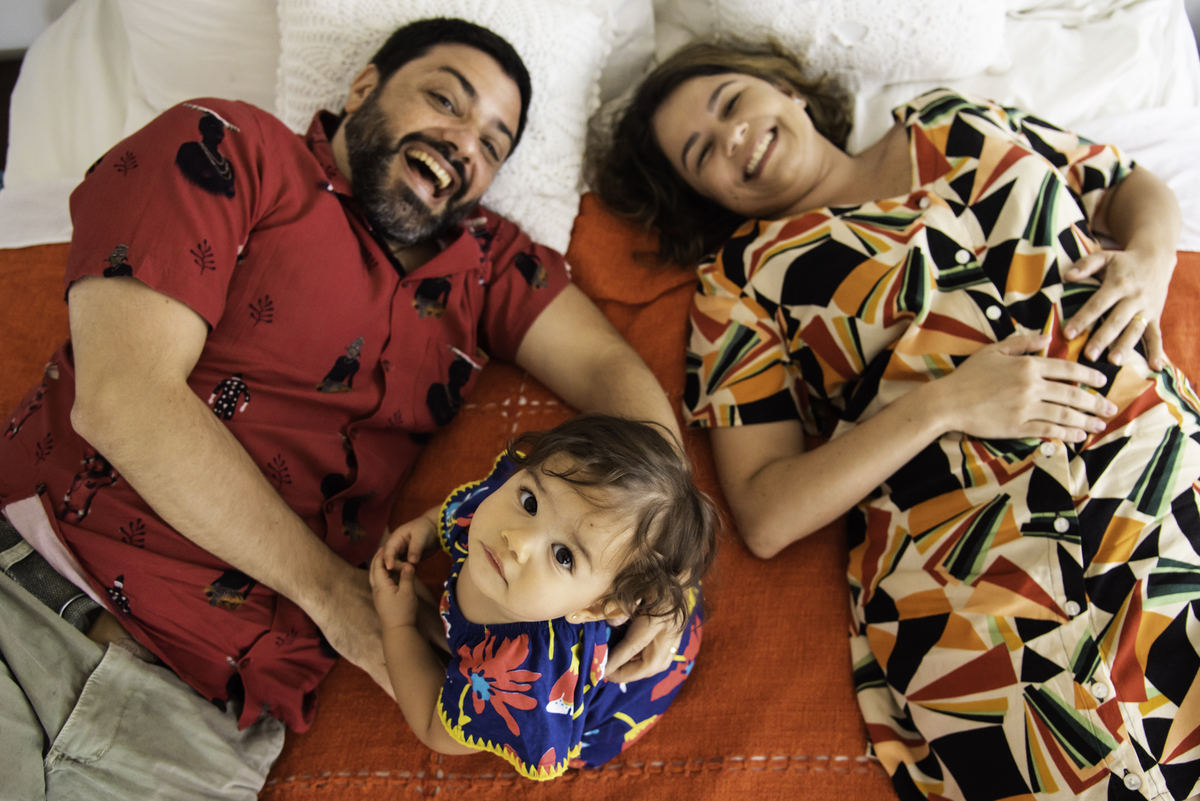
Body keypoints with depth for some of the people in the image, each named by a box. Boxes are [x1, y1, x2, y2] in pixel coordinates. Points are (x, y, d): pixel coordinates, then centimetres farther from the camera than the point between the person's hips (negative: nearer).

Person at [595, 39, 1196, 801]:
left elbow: (1139, 187, 28)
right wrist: (942, 403, -9)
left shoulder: (954, 125, 21)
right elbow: (765, 517, 0)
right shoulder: (740, 279, 9)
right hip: (975, 569, -3)